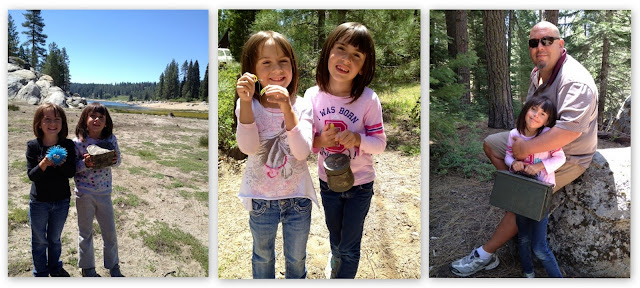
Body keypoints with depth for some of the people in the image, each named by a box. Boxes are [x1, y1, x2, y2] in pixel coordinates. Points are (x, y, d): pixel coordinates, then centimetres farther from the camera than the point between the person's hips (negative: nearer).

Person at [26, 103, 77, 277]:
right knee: (39, 241, 14)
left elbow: (71, 173, -10)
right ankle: (40, 274, 33)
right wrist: (43, 164, -31)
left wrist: (62, 163, -29)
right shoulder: (33, 146, -11)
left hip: (61, 201, 1)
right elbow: (31, 175, -13)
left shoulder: (67, 145, -9)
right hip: (38, 202, -1)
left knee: (55, 238, 20)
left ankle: (55, 268, 41)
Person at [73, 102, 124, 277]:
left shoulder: (111, 139, -5)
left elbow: (118, 160, 5)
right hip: (84, 194, -2)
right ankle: (87, 268, 34)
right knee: (85, 233, 15)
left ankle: (113, 266, 31)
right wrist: (85, 164, -27)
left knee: (110, 232, 12)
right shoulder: (78, 142, -12)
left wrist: (115, 160, -17)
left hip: (104, 192, 2)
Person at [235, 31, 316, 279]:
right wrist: (245, 102, -33)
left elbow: (302, 152, -25)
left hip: (297, 196, 0)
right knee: (263, 256, 24)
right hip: (261, 198, 0)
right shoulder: (248, 105, -11)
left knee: (296, 258, 21)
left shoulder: (302, 106, -12)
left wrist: (287, 108, -35)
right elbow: (248, 147, -25)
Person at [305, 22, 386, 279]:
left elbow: (380, 143, -13)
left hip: (360, 184, -3)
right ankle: (336, 261, 62)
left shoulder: (369, 99, -21)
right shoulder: (313, 95, -14)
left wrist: (358, 139, -32)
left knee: (349, 248, 12)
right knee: (335, 239, 28)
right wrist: (320, 140, -25)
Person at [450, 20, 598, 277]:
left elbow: (570, 129, -40)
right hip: (538, 141, 10)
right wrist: (522, 138, -7)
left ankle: (485, 255, -10)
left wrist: (527, 148, -35)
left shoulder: (575, 81, -28)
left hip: (568, 156, -10)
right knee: (491, 143, 12)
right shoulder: (538, 72, 2)